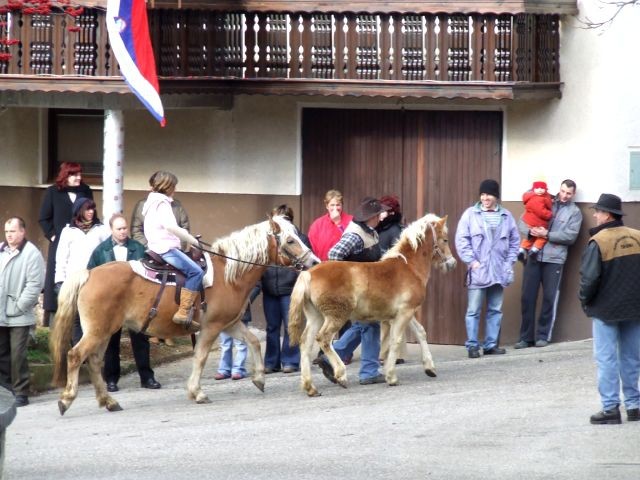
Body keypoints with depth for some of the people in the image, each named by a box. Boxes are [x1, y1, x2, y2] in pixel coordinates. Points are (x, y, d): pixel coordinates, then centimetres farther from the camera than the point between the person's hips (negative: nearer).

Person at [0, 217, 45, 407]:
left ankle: (21, 393, 2)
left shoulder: (32, 254, -7)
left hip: (19, 317, -6)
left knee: (18, 355, -5)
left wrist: (19, 306, -14)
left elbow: (35, 284, -12)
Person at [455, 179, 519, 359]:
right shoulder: (470, 214, -2)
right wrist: (471, 260, -11)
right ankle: (472, 345, 2)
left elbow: (514, 241, 10)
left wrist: (509, 262, 1)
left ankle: (491, 344, 17)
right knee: (473, 310, -3)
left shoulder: (506, 216, 5)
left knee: (495, 310, 9)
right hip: (477, 271, -3)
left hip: (499, 272, 3)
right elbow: (461, 240, -5)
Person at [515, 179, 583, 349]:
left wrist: (547, 234, -13)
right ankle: (526, 337, 7)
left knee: (550, 297, 0)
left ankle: (543, 335, 11)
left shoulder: (574, 212, 6)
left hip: (554, 259, -2)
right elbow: (522, 222, 9)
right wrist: (530, 230, -13)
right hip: (534, 256, 2)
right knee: (527, 297, 1)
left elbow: (570, 236, -6)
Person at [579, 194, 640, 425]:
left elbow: (589, 277, -17)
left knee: (606, 358, 1)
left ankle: (610, 408, -1)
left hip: (606, 309, -5)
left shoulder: (598, 242, -15)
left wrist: (585, 300, 0)